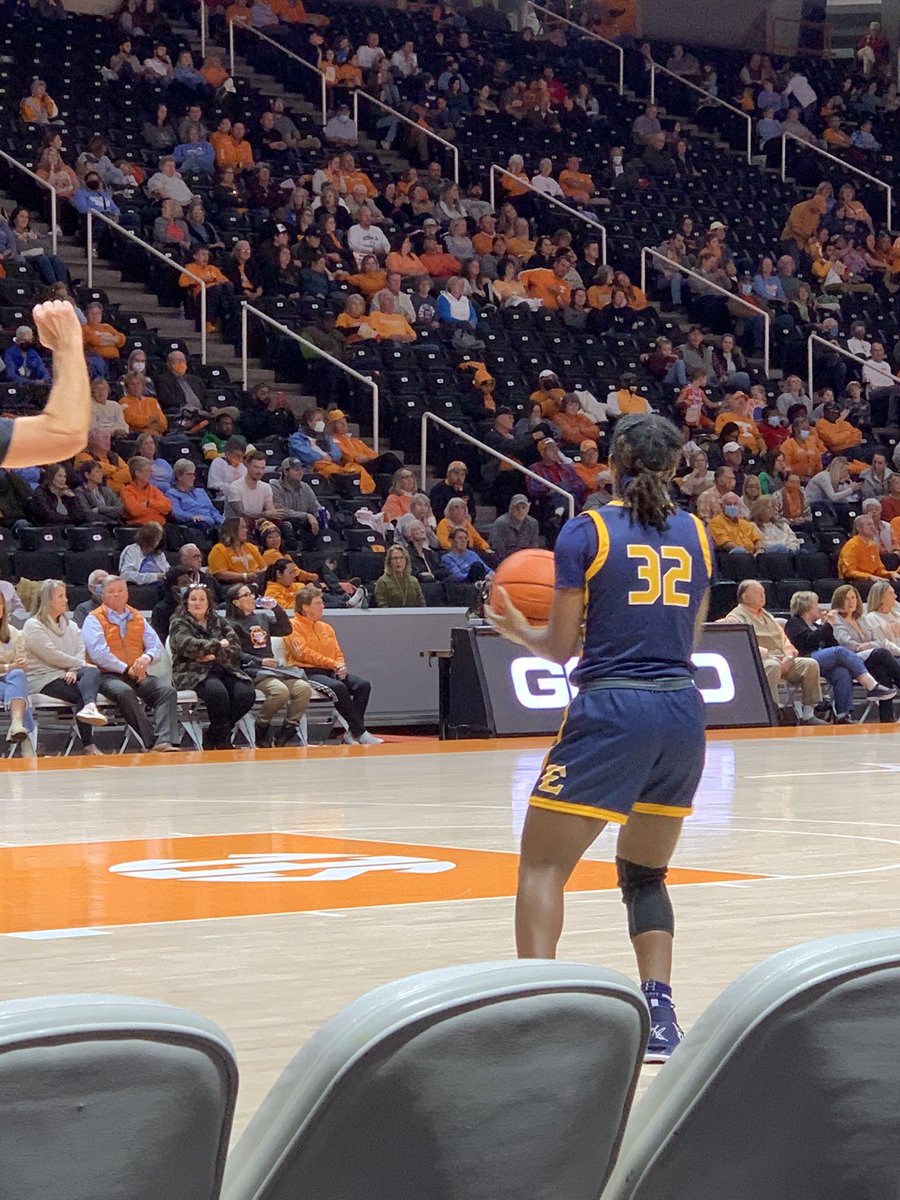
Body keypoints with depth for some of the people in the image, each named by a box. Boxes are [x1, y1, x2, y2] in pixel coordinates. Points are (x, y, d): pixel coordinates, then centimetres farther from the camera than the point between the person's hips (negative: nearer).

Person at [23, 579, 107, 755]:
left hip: (69, 675, 5)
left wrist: (74, 670, -13)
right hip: (43, 680, -5)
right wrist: (82, 664, -7)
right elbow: (52, 656, -11)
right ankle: (88, 745, -37)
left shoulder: (70, 626, 22)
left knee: (92, 673, -30)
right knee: (82, 692, -30)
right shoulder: (33, 626, -1)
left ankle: (89, 707, -60)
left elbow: (80, 651, 9)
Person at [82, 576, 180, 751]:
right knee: (124, 692, -38)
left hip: (138, 676, 5)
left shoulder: (138, 618, 23)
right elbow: (98, 653, -9)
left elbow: (157, 647, 17)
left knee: (167, 690, -22)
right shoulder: (94, 619, 6)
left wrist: (147, 658, -8)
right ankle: (151, 742, -37)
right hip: (108, 676, -5)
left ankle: (165, 741, -38)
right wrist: (126, 669, -13)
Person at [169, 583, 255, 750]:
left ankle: (212, 737, -5)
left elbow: (235, 647, 7)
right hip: (194, 673, -5)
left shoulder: (219, 622, 21)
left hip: (224, 668, 5)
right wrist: (219, 644, -5)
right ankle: (222, 741, -15)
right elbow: (188, 645, -14)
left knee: (245, 693, -25)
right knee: (217, 691, -37)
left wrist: (214, 655, -11)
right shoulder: (179, 624, 8)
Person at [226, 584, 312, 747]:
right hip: (251, 671, -6)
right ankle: (261, 728, -12)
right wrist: (260, 661, -19)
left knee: (304, 688, -19)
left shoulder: (262, 617, 20)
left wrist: (276, 608, 8)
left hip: (272, 667, 6)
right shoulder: (233, 624, 1)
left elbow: (286, 630, 19)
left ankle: (286, 733, -9)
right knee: (280, 690, -34)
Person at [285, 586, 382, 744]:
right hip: (308, 672, -7)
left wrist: (341, 666, -4)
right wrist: (333, 664, -14)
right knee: (338, 687, -35)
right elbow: (303, 653, -12)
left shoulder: (326, 627, 23)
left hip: (331, 672, 7)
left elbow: (338, 653, 22)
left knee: (363, 685, -18)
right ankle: (360, 732, -30)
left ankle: (352, 732, -22)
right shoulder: (294, 626, 0)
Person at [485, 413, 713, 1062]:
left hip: (611, 711, -5)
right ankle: (659, 1015, 4)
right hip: (683, 711, 5)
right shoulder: (696, 535, 10)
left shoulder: (586, 532, -3)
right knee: (646, 874, 18)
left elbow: (561, 648, -1)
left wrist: (514, 627, 18)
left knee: (542, 867, 3)